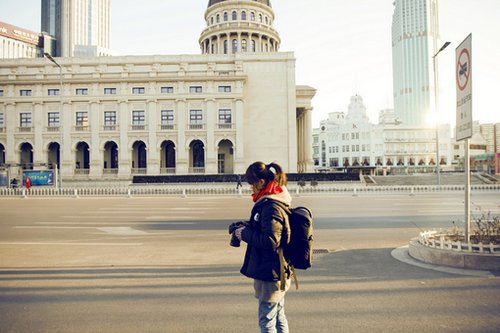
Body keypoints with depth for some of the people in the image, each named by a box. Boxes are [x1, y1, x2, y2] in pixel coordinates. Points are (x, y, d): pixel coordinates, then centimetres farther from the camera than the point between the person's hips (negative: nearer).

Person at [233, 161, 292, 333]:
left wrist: (245, 234, -16)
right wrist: (247, 228, 5)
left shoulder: (272, 207, -22)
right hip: (277, 272, 10)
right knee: (279, 318, 20)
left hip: (270, 274, -10)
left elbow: (270, 241, -27)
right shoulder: (274, 201, 9)